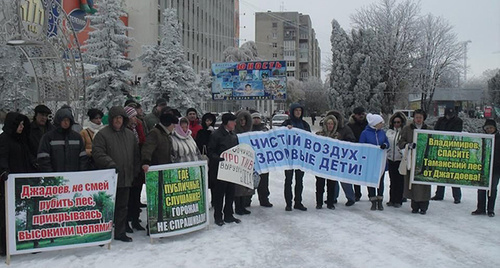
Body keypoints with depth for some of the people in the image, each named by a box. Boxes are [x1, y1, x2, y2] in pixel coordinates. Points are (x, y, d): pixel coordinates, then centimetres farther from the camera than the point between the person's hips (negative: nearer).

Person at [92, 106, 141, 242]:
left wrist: (135, 171, 14)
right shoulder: (102, 134, -5)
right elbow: (97, 153, -14)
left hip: (126, 178, 6)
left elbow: (136, 154, 20)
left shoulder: (130, 134, 14)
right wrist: (110, 163, -25)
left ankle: (120, 232, 22)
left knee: (122, 206, 12)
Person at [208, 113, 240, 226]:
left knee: (230, 193, 12)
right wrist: (219, 159, -24)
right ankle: (218, 217, 15)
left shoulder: (233, 135, 12)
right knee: (219, 193, 3)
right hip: (219, 169, -7)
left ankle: (228, 215, 24)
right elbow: (210, 152, -11)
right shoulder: (216, 135, -11)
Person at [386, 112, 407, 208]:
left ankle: (398, 201, 13)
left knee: (400, 180, 5)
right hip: (391, 159, 4)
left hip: (401, 159, -4)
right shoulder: (389, 131, 9)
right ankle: (392, 200, 18)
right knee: (392, 180, 10)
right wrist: (385, 157, 9)